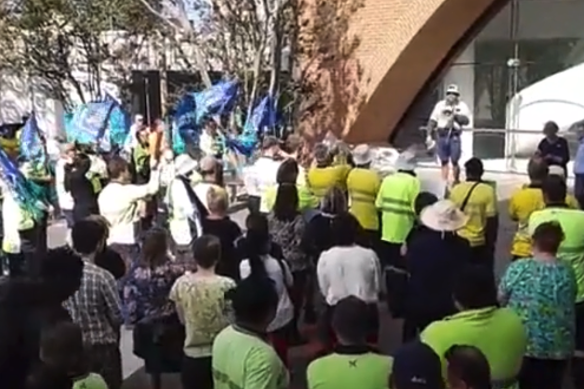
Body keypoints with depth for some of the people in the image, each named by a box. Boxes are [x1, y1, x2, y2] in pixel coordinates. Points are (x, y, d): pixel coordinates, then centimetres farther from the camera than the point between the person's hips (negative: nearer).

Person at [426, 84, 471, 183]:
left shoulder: (462, 106, 2)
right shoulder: (440, 105, 7)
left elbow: (466, 121, -9)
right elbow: (432, 121, 7)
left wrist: (455, 115, -18)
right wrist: (429, 135, 1)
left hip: (454, 137, -2)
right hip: (441, 136, 2)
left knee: (454, 161, -3)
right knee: (444, 161, 9)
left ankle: (456, 182, 10)